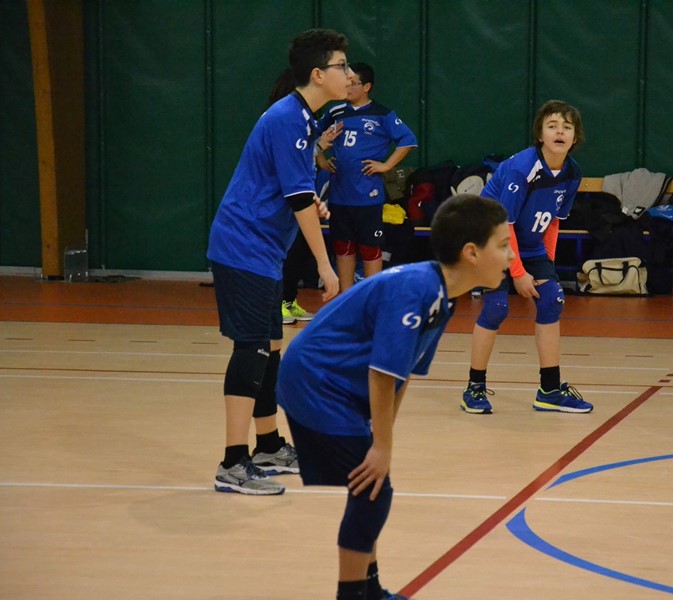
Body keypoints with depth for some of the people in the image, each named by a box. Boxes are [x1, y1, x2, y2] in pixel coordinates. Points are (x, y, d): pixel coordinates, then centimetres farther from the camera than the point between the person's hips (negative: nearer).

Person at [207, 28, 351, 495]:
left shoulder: (301, 119, 13)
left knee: (268, 348, 16)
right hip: (245, 250, -10)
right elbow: (300, 199, -20)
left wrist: (311, 202, 6)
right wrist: (325, 266, -16)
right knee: (252, 348, -11)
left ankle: (269, 447, 27)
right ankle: (234, 465, -12)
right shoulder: (288, 120, -18)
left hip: (260, 251, 10)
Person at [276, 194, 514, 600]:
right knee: (372, 489, -7)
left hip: (321, 384, 9)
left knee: (373, 490, 15)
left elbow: (404, 373, 9)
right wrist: (382, 445, -19)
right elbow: (382, 372, -27)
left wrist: (383, 437, 11)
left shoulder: (441, 296, 3)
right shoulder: (414, 289, -26)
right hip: (318, 383, -9)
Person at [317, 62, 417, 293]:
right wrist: (321, 159, 12)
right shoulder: (336, 113, 9)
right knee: (343, 247, 11)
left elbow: (408, 140, -7)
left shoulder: (382, 115, -4)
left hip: (368, 195, -5)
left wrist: (386, 165, -11)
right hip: (339, 193, 5)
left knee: (370, 248, 0)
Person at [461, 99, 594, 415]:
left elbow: (552, 220, 8)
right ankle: (475, 389, -1)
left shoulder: (571, 173, -6)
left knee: (551, 300, -1)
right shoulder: (520, 169, -27)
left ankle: (550, 390, 8)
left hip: (529, 245, 7)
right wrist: (518, 273, -19)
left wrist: (548, 263, 4)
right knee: (496, 306, -15)